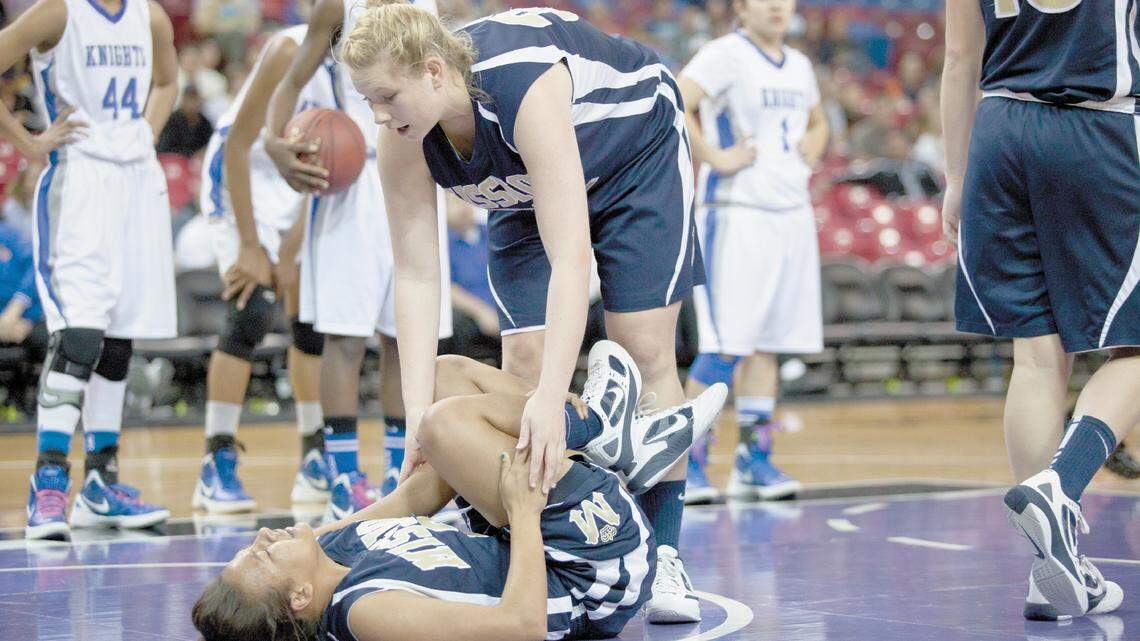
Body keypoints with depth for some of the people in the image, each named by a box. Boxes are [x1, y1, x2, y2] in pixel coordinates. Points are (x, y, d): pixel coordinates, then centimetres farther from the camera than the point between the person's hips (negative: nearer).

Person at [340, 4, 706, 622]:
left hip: (638, 154, -4)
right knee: (524, 357, -11)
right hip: (526, 193, 4)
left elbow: (570, 257, -50)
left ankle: (662, 558, -1)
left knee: (645, 351, -10)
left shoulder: (523, 81, -45)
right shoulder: (403, 139, -28)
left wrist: (551, 399, -59)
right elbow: (415, 276, -25)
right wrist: (418, 416, -34)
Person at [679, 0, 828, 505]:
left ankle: (754, 461, 14)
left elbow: (817, 124, 33)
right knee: (727, 347, -10)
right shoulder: (726, 55, -8)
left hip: (792, 215, 7)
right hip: (737, 213, -7)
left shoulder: (798, 65, 16)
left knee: (767, 344, 8)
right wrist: (714, 157, -20)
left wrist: (808, 155, 14)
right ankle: (687, 465, -4)